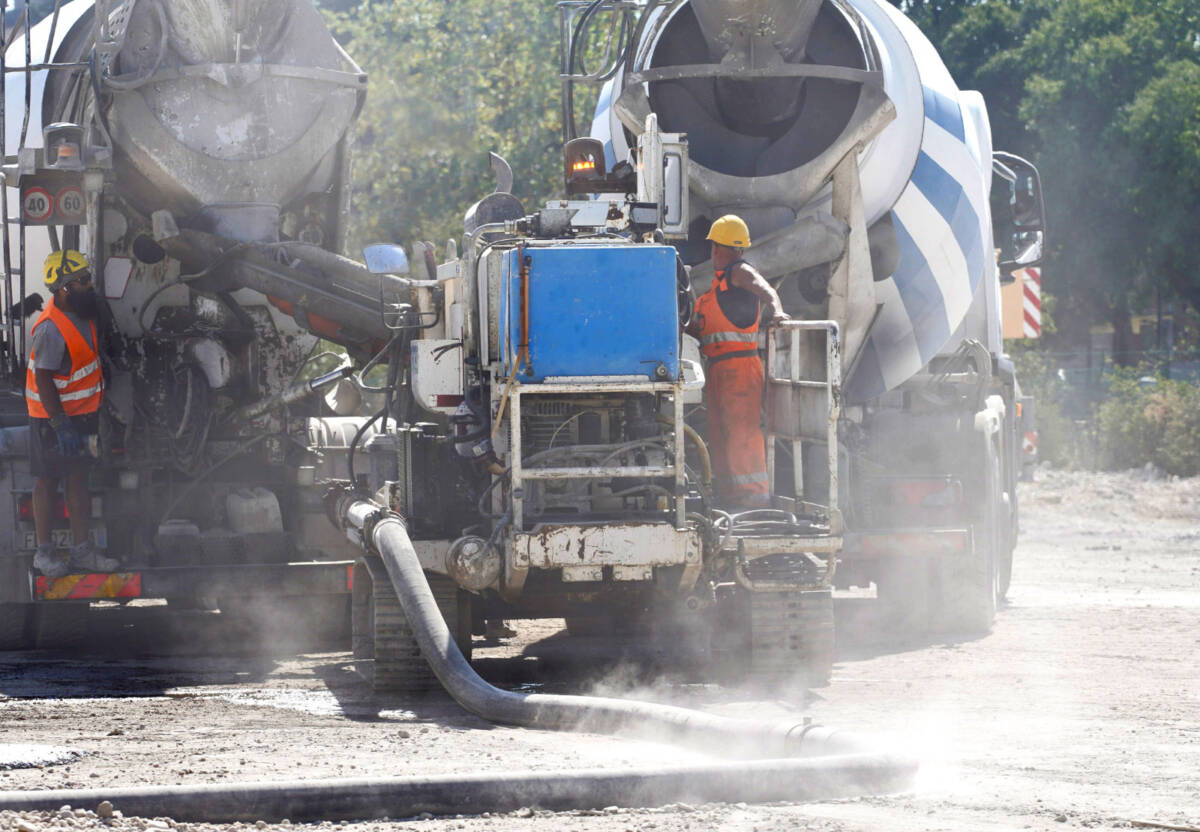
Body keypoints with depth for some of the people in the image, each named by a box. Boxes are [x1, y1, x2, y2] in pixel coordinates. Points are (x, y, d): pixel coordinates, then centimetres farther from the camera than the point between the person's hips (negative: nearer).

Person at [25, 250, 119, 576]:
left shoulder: (82, 314, 4)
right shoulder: (52, 329, -24)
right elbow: (43, 380, -23)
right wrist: (60, 424, -24)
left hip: (82, 411, 8)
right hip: (52, 416, -8)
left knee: (78, 479, 11)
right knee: (47, 480, 2)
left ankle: (82, 549, 17)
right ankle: (44, 553, 10)